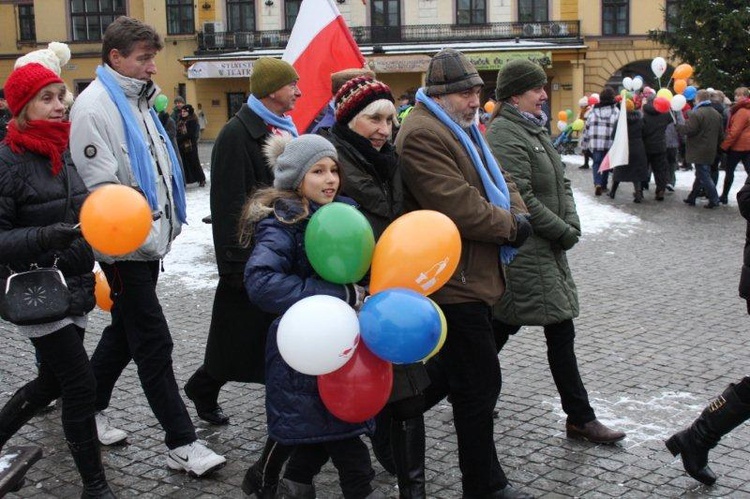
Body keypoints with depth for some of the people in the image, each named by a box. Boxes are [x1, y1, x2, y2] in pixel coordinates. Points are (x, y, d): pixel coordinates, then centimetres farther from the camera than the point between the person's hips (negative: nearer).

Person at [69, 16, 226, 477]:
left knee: (125, 331, 19)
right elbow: (101, 185, -20)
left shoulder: (138, 102, 15)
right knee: (154, 343, -5)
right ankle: (182, 443, 2)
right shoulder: (95, 106, -14)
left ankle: (89, 408, 36)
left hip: (149, 241, 9)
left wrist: (168, 224, 17)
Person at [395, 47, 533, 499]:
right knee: (480, 383, -1)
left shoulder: (464, 128, 16)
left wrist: (517, 212, -5)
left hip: (472, 275, 11)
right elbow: (459, 207, -26)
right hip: (455, 280, -11)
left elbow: (497, 178, 16)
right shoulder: (423, 135, -18)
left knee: (450, 369, 22)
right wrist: (511, 225, -13)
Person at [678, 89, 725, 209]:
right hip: (711, 150, 8)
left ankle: (714, 199, -6)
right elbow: (721, 133, 15)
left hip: (699, 152, -8)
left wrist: (677, 126, -3)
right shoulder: (716, 114, 11)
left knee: (703, 176, -4)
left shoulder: (696, 114, -17)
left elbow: (689, 130, -19)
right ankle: (692, 198, 23)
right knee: (701, 174, 15)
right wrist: (716, 144, 25)